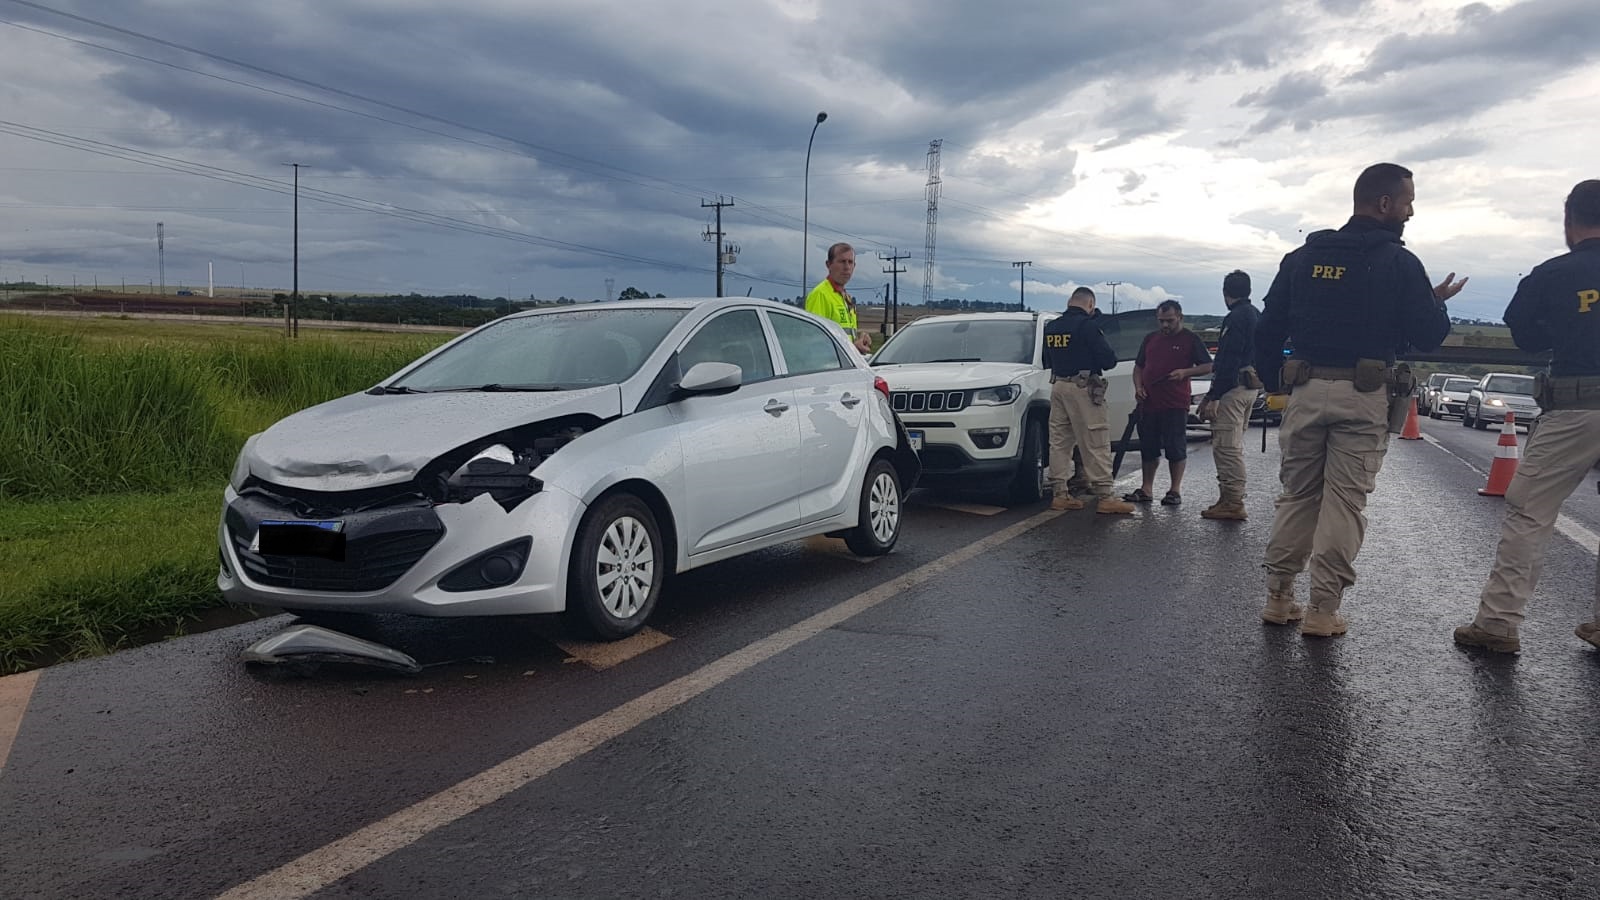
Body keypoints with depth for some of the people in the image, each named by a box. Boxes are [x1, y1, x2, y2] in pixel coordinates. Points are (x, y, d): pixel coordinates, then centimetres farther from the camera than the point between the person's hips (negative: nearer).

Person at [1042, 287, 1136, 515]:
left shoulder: (1051, 327, 10)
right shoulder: (1088, 325, -12)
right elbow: (1109, 359, -12)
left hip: (1058, 385, 7)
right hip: (1083, 388, -7)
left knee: (1059, 442, 10)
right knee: (1096, 445, -5)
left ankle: (1060, 494, 12)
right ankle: (1104, 497, -5)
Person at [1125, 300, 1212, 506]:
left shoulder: (1190, 339, 2)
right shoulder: (1150, 338, 16)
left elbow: (1207, 366, 0)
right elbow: (1138, 366, 22)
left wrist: (1185, 372, -16)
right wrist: (1138, 387, 4)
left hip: (1175, 404, -5)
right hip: (1148, 403, 5)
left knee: (1176, 447, -2)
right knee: (1148, 448, 9)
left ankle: (1175, 490, 6)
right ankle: (1146, 489, 16)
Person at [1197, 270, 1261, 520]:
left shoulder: (1235, 318, -14)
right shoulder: (1256, 315, 17)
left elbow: (1228, 361, -21)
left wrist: (1214, 397, -21)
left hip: (1233, 387, -10)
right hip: (1251, 387, 10)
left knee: (1226, 446, -8)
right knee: (1234, 446, 17)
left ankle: (1232, 503, -7)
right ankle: (1231, 499, 23)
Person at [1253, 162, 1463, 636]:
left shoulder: (1302, 257, 9)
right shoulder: (1399, 263, -4)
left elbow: (1267, 328, 9)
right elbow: (1427, 336, -2)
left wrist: (1273, 382, 18)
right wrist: (1438, 301, 17)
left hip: (1306, 391, 4)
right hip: (1363, 397, -4)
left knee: (1296, 495, 12)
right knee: (1344, 502, 1)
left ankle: (1279, 598, 14)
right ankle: (1323, 610, 2)